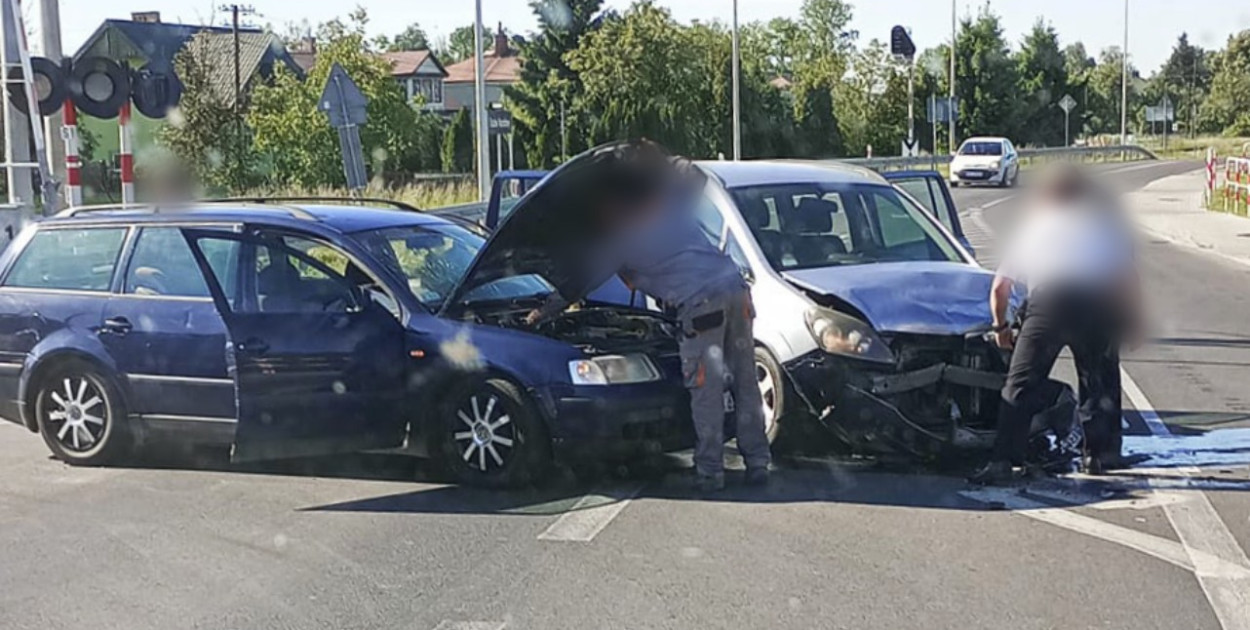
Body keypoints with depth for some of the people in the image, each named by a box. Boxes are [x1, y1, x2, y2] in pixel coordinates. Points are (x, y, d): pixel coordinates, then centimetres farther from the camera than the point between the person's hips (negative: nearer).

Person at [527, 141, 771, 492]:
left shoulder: (617, 240, 8)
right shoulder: (669, 209, 22)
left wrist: (543, 312, 33)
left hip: (701, 303, -6)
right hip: (735, 289, 7)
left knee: (706, 391, 1)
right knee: (745, 383, 11)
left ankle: (709, 472, 5)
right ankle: (757, 463, 16)